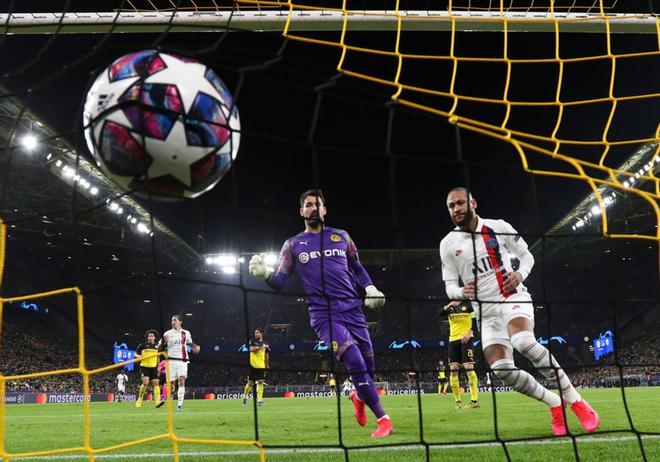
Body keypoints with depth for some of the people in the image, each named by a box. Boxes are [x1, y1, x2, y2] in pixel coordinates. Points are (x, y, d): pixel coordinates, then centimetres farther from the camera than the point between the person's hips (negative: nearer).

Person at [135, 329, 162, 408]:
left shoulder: (157, 346, 11)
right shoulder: (142, 345, 0)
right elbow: (135, 354, 7)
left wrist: (158, 366, 17)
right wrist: (139, 356, -15)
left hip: (153, 367, 4)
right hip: (144, 366, -4)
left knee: (156, 383, -8)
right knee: (145, 382, -19)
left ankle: (158, 401, -14)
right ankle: (139, 399, 1)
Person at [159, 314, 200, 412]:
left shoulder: (186, 333, 9)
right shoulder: (167, 334, 7)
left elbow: (190, 343, 27)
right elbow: (159, 347, 5)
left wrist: (195, 346, 6)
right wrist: (164, 341, -15)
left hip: (182, 361, 0)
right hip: (171, 361, 0)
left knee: (181, 381, -16)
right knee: (171, 383, 3)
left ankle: (180, 404, -17)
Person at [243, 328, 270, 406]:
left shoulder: (265, 344, 10)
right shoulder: (252, 341, 1)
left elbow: (266, 355, 17)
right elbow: (251, 349, -17)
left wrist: (267, 366, 15)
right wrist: (261, 347, -21)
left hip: (261, 366, 2)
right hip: (252, 365, -2)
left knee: (260, 382, -4)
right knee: (250, 382, 3)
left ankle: (259, 400, -3)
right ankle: (245, 396, 25)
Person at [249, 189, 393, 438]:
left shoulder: (341, 237, 13)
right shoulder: (293, 245, 8)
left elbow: (357, 268, 24)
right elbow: (280, 282, 5)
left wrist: (370, 287, 6)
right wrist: (265, 273, -16)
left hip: (352, 308, 3)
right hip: (324, 314, -3)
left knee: (368, 365, 5)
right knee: (356, 364, -18)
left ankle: (359, 396, 42)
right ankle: (383, 419, -5)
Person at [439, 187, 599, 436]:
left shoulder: (499, 227, -1)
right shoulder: (448, 244, 3)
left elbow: (527, 257, 10)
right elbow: (450, 286, 7)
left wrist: (520, 274, -11)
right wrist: (462, 292, -17)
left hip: (513, 297, -3)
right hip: (486, 311, 3)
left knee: (523, 343, -34)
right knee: (502, 369, -16)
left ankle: (575, 400, -20)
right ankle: (555, 404, 6)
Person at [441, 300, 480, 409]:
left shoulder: (468, 305, 3)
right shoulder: (450, 307, 12)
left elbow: (474, 322, 1)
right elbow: (441, 313, -8)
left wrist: (469, 333, -15)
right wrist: (449, 305, -23)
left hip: (466, 339, -4)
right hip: (453, 340, 4)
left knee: (468, 367, -13)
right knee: (453, 369, -1)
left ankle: (474, 400, -11)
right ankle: (457, 401, 5)